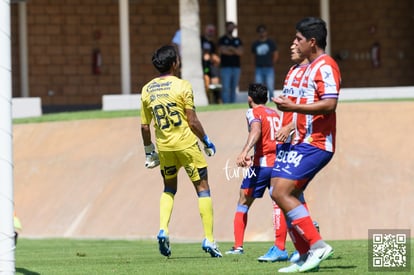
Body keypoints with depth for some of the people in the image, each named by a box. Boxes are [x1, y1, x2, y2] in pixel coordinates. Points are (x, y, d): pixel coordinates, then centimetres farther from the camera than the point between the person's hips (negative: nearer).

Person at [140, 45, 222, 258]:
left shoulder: (147, 90, 3)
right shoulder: (182, 86, -10)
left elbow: (145, 126, 7)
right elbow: (193, 122, -12)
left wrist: (149, 151, 19)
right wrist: (207, 142, 2)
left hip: (164, 147, 4)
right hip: (187, 144, -4)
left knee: (169, 188, 23)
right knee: (202, 188, 6)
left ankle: (163, 230, 3)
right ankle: (208, 239, 2)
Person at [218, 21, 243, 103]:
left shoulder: (238, 40, 16)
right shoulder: (222, 40, 4)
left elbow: (240, 52, 3)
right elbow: (222, 50, -10)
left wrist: (231, 48, -12)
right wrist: (235, 52, 0)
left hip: (236, 67, 5)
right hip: (226, 67, -5)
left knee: (233, 88, 6)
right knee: (226, 88, -11)